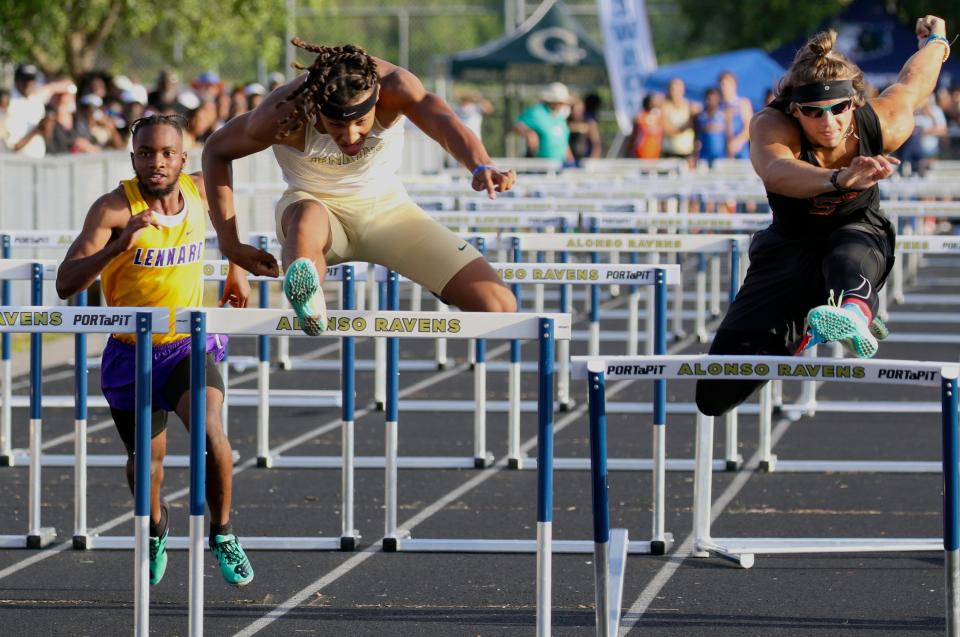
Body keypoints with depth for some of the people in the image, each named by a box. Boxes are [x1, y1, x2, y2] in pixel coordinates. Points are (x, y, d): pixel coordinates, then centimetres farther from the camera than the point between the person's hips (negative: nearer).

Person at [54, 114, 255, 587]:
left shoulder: (199, 190, -10)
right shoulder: (113, 208, -21)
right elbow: (66, 284, -31)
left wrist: (236, 267, 17)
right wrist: (118, 245, -44)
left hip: (191, 344, 1)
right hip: (131, 353, -1)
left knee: (210, 432, -24)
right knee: (146, 464, 11)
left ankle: (222, 534, -1)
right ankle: (156, 527, 46)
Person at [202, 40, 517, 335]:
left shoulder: (393, 85, -29)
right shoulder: (285, 111, -28)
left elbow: (443, 121, -48)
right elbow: (216, 150, -12)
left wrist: (482, 167, -70)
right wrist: (230, 244, -17)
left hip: (385, 205, 2)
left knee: (498, 304, -14)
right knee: (309, 218, -44)